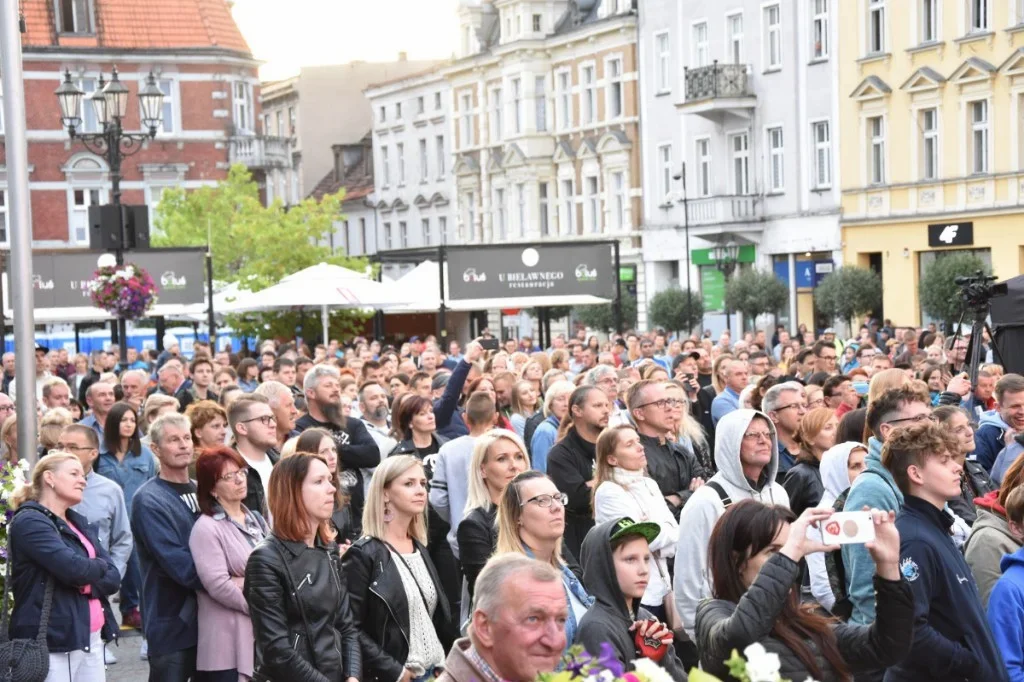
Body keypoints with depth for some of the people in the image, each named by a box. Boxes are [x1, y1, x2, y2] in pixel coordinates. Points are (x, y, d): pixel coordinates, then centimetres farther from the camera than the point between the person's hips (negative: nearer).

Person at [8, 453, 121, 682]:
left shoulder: (79, 523, 18)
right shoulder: (30, 522, -8)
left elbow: (113, 577, 9)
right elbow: (73, 568, -21)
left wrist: (86, 583, -10)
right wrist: (99, 566, 0)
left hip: (91, 639, 8)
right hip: (53, 642, -8)